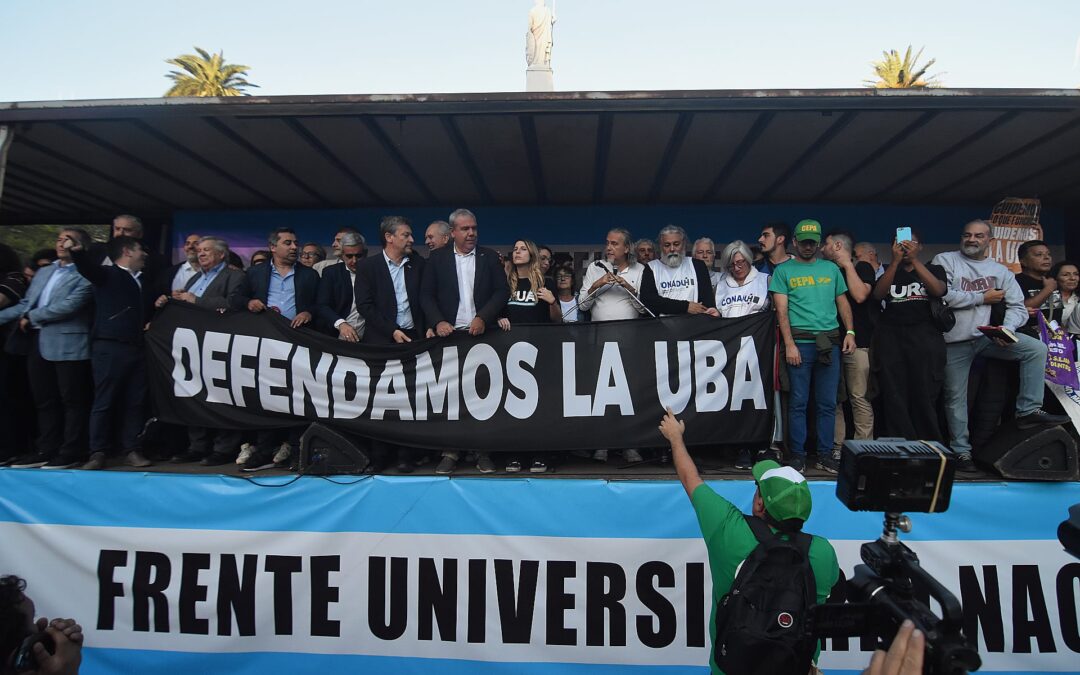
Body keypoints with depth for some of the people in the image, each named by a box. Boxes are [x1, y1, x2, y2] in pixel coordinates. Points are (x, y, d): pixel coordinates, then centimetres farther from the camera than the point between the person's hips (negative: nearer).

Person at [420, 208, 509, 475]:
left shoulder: (489, 257, 9)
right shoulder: (437, 258, 8)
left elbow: (502, 291, 2)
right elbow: (426, 295, 5)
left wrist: (483, 318, -11)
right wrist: (438, 322, -11)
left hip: (481, 334, 0)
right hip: (450, 334, 0)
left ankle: (483, 452, 8)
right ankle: (450, 451, 10)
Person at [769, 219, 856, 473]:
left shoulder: (831, 269, 14)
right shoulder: (783, 270, 4)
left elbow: (843, 302, 17)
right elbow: (782, 310, -2)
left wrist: (850, 331, 2)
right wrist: (789, 344, -11)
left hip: (830, 342, 3)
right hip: (800, 342, -3)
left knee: (828, 403, 5)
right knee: (798, 401, 0)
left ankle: (825, 453, 14)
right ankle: (797, 454, 8)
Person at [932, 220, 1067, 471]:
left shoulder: (1000, 271, 9)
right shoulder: (945, 260, -2)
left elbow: (1017, 307, 5)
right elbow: (942, 294, -18)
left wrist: (1007, 329, -17)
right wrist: (983, 298, -9)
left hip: (986, 336, 3)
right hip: (954, 341, -3)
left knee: (1037, 349, -15)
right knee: (955, 397, 1)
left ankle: (1028, 411, -8)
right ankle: (961, 451, 13)